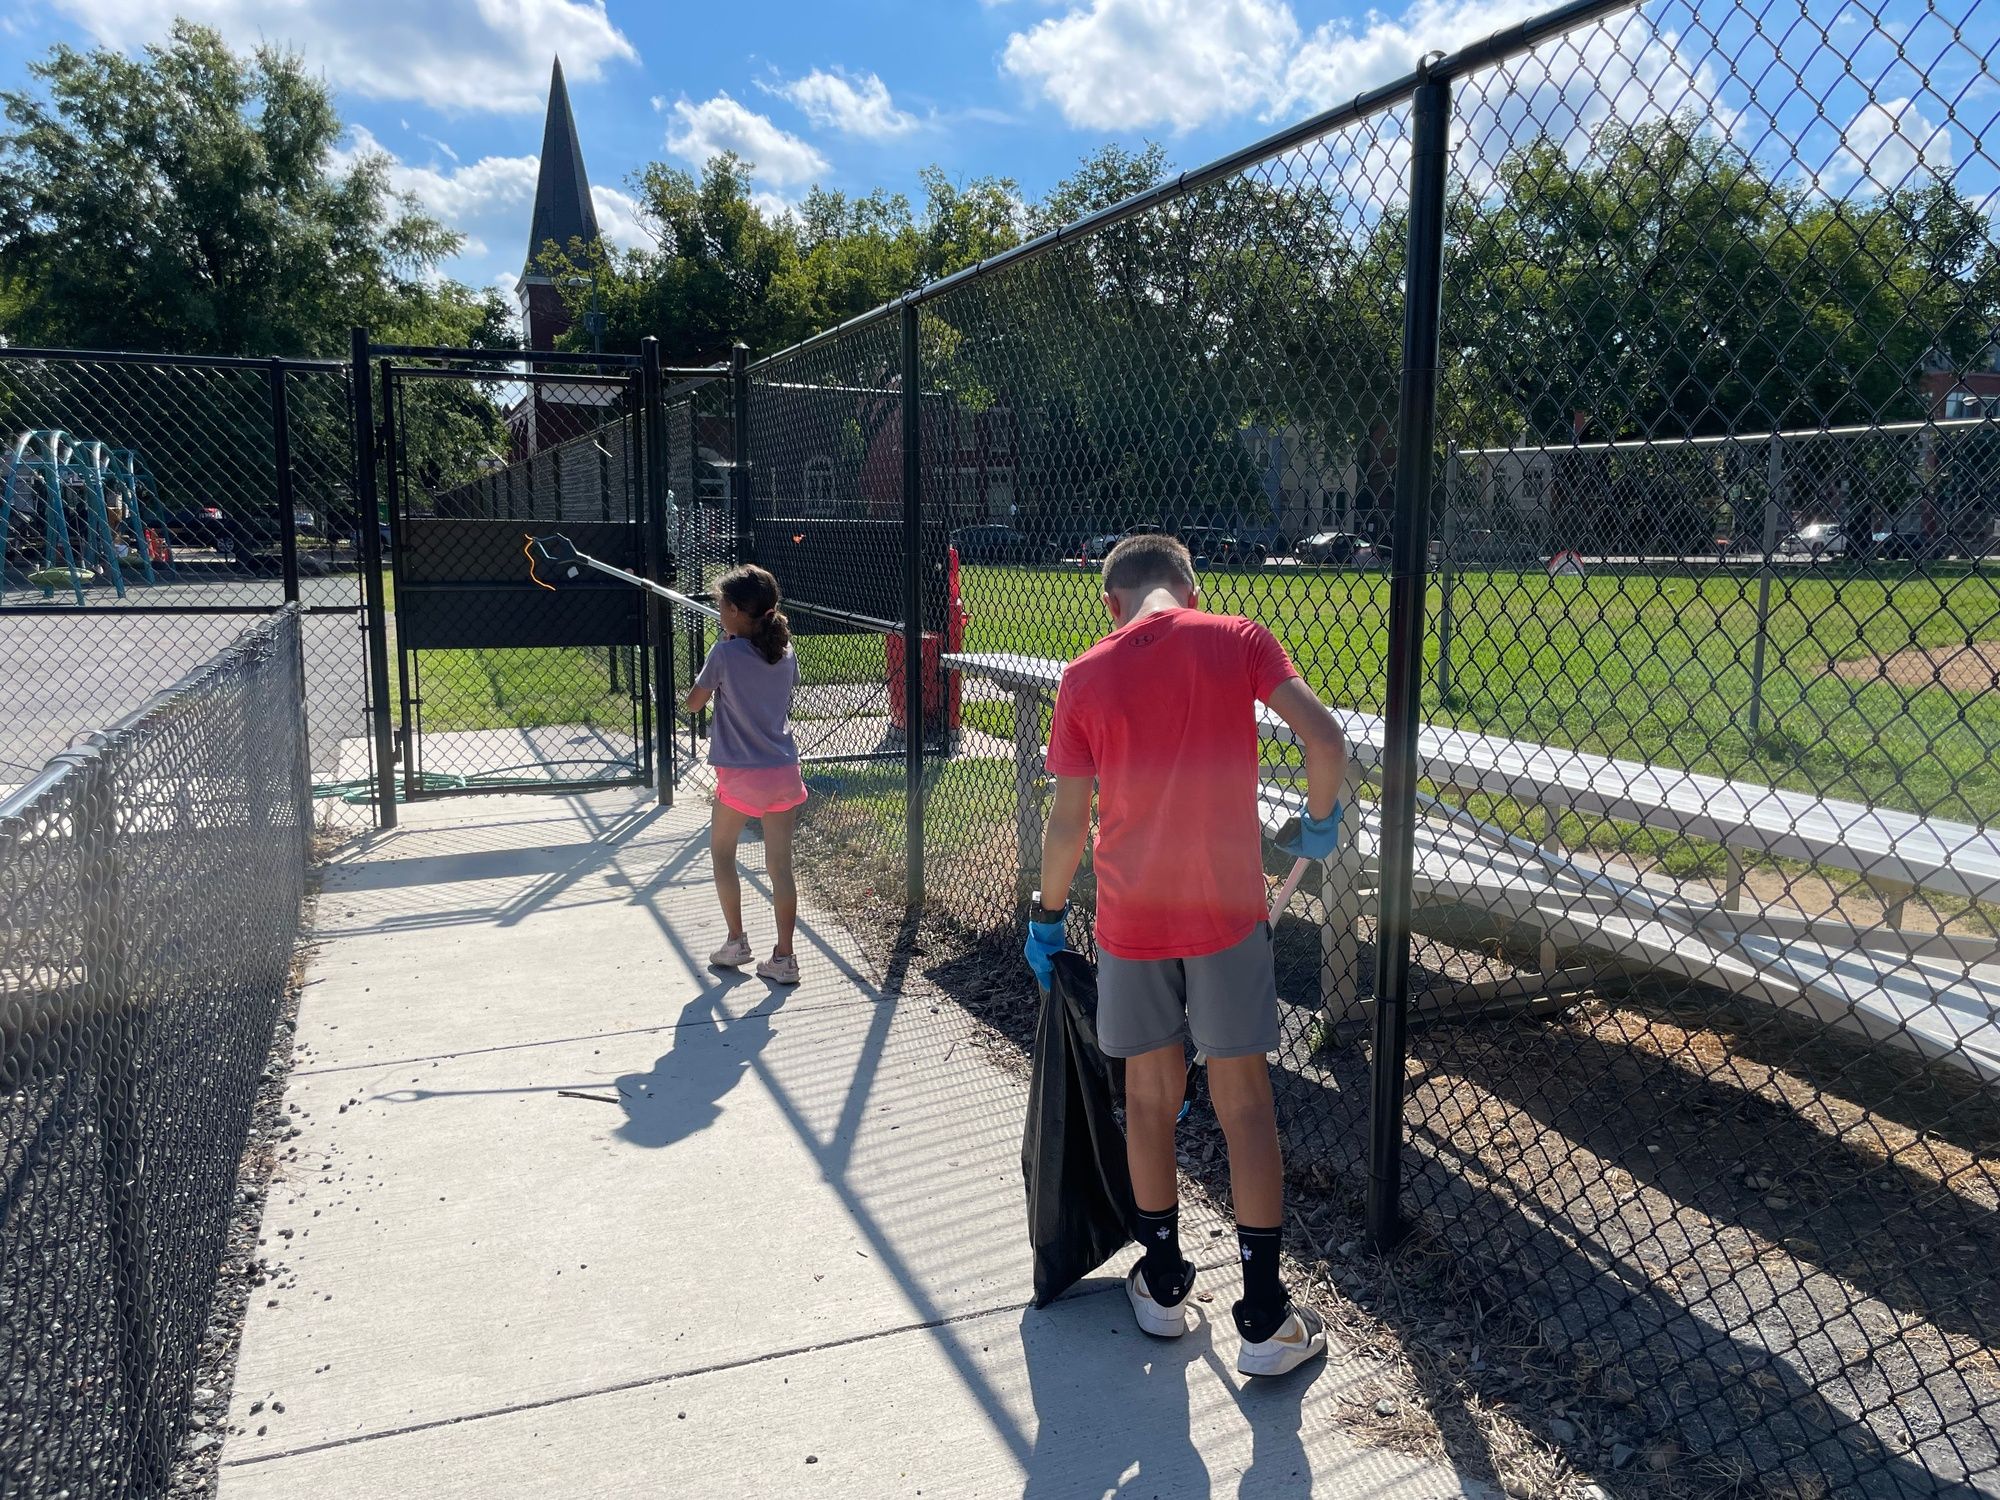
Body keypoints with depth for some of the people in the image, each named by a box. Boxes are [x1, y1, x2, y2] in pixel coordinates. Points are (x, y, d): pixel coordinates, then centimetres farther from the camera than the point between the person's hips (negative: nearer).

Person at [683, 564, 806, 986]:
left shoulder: (725, 653, -11)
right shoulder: (785, 653, 3)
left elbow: (693, 704, -1)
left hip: (741, 775, -4)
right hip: (784, 772, 4)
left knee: (721, 852, 19)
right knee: (780, 866, 8)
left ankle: (736, 942, 20)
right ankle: (783, 958, 10)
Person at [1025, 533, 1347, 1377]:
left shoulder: (1086, 676, -1)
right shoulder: (1238, 640, -3)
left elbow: (1069, 821, 1)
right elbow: (1324, 741, -13)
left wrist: (1049, 912, 14)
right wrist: (1318, 823, 5)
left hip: (1130, 919, 1)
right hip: (1227, 911, -1)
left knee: (1149, 1098, 16)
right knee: (1243, 1103, 8)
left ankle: (1162, 1285, 30)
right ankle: (1265, 1320, 13)